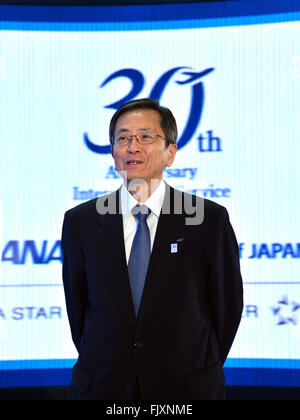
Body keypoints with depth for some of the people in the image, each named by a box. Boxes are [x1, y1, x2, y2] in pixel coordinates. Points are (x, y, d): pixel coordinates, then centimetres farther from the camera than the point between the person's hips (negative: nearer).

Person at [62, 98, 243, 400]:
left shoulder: (210, 219, -8)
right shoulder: (80, 222, -2)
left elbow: (227, 305, -1)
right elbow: (77, 307, 5)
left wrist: (201, 371, 3)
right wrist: (100, 369, 5)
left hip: (187, 387, -1)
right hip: (101, 387, 1)